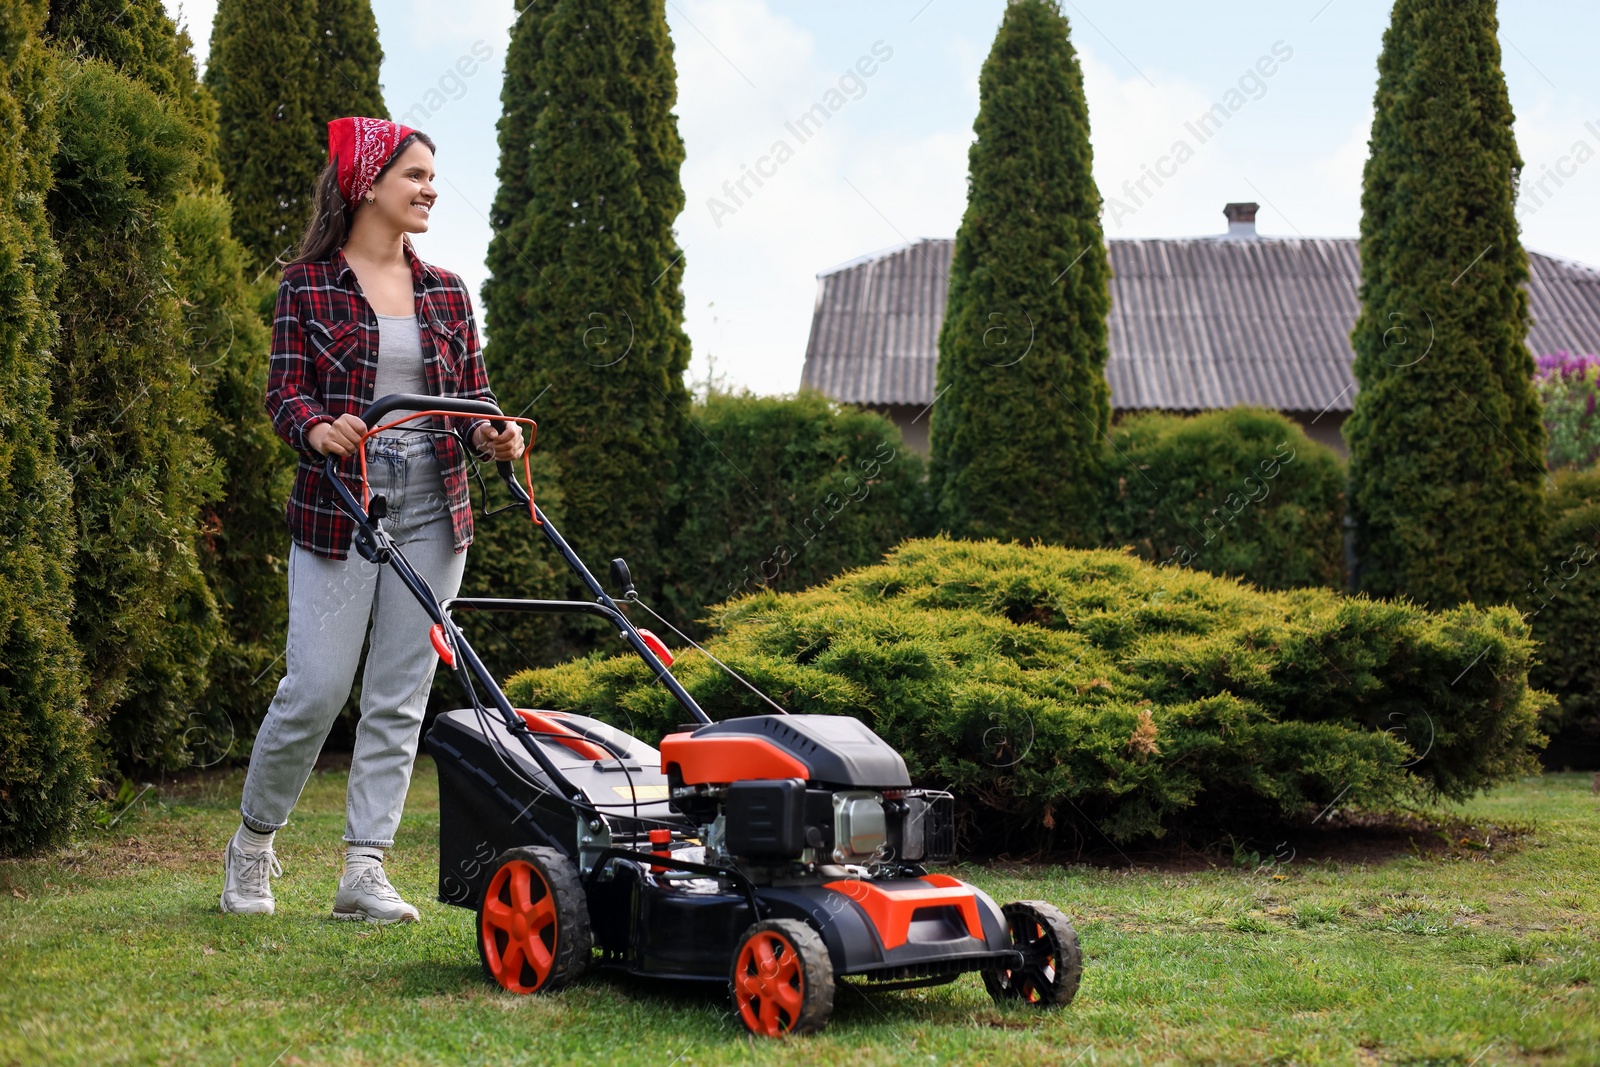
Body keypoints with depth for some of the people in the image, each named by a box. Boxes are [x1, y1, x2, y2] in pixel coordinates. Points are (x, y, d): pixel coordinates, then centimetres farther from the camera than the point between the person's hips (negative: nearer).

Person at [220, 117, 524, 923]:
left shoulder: (445, 292, 12)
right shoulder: (308, 285, 1)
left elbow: (472, 397, 12)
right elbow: (285, 391, -5)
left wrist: (492, 434, -10)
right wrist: (316, 428, -27)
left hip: (432, 510, 4)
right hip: (337, 508, -4)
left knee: (400, 696, 2)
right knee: (316, 687, -7)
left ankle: (365, 871, 7)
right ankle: (252, 843, 17)